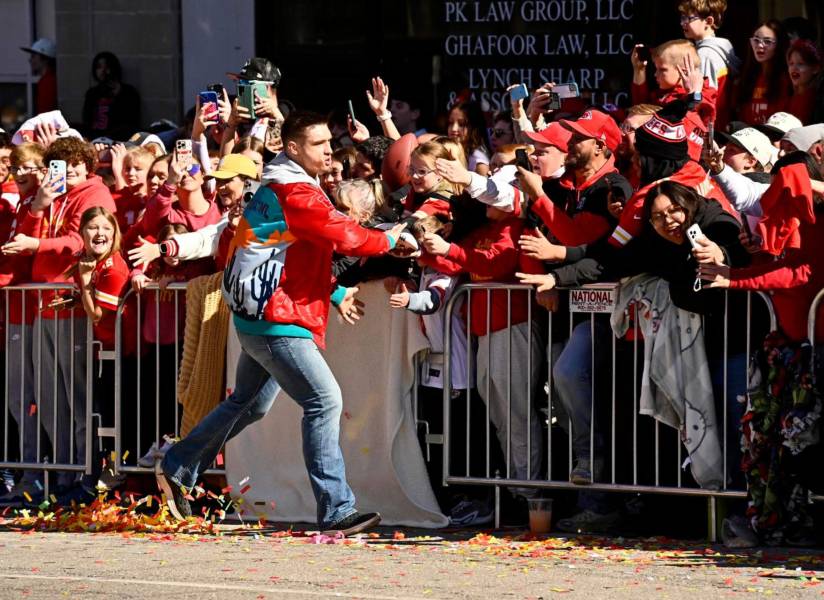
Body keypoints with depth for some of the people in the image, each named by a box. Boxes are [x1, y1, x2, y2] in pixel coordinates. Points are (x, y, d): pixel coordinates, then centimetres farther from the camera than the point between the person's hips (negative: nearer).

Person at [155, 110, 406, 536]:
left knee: (248, 403, 24)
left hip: (260, 318, 11)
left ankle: (177, 470, 35)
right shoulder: (295, 194, -18)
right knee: (324, 401, -14)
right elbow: (345, 237, -21)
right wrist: (388, 240, -2)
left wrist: (334, 293, 18)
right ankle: (336, 512, -17)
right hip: (277, 321, -11)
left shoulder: (279, 189, 16)